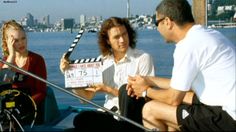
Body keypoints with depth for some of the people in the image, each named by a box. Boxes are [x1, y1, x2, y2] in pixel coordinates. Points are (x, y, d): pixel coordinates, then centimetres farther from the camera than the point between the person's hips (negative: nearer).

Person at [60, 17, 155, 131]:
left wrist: (108, 90, -12)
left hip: (133, 117, -2)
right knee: (81, 120, -25)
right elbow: (86, 96, 6)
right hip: (109, 114, 2)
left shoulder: (143, 58, -6)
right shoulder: (102, 61, 6)